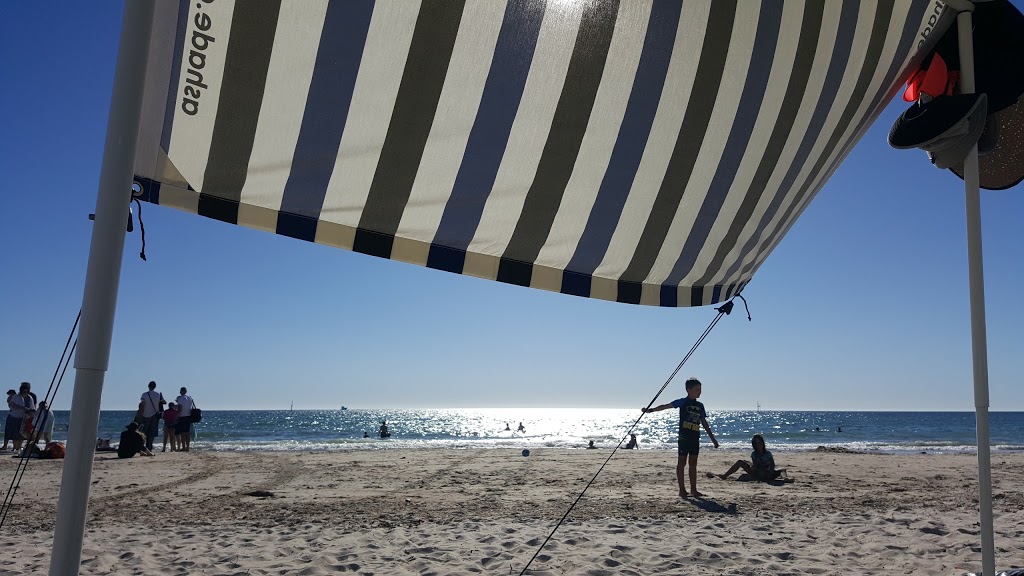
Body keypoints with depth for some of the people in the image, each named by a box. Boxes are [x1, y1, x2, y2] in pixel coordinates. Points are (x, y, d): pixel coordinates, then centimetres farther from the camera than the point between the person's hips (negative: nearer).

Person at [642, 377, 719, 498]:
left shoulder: (700, 406, 12)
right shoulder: (683, 402, -4)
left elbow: (704, 423, 18)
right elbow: (666, 406, -10)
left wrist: (712, 438, 19)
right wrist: (650, 410, -21)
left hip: (695, 438, 6)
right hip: (684, 437, -6)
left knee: (693, 463, 10)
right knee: (682, 462, 0)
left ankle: (693, 490, 15)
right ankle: (682, 490, 4)